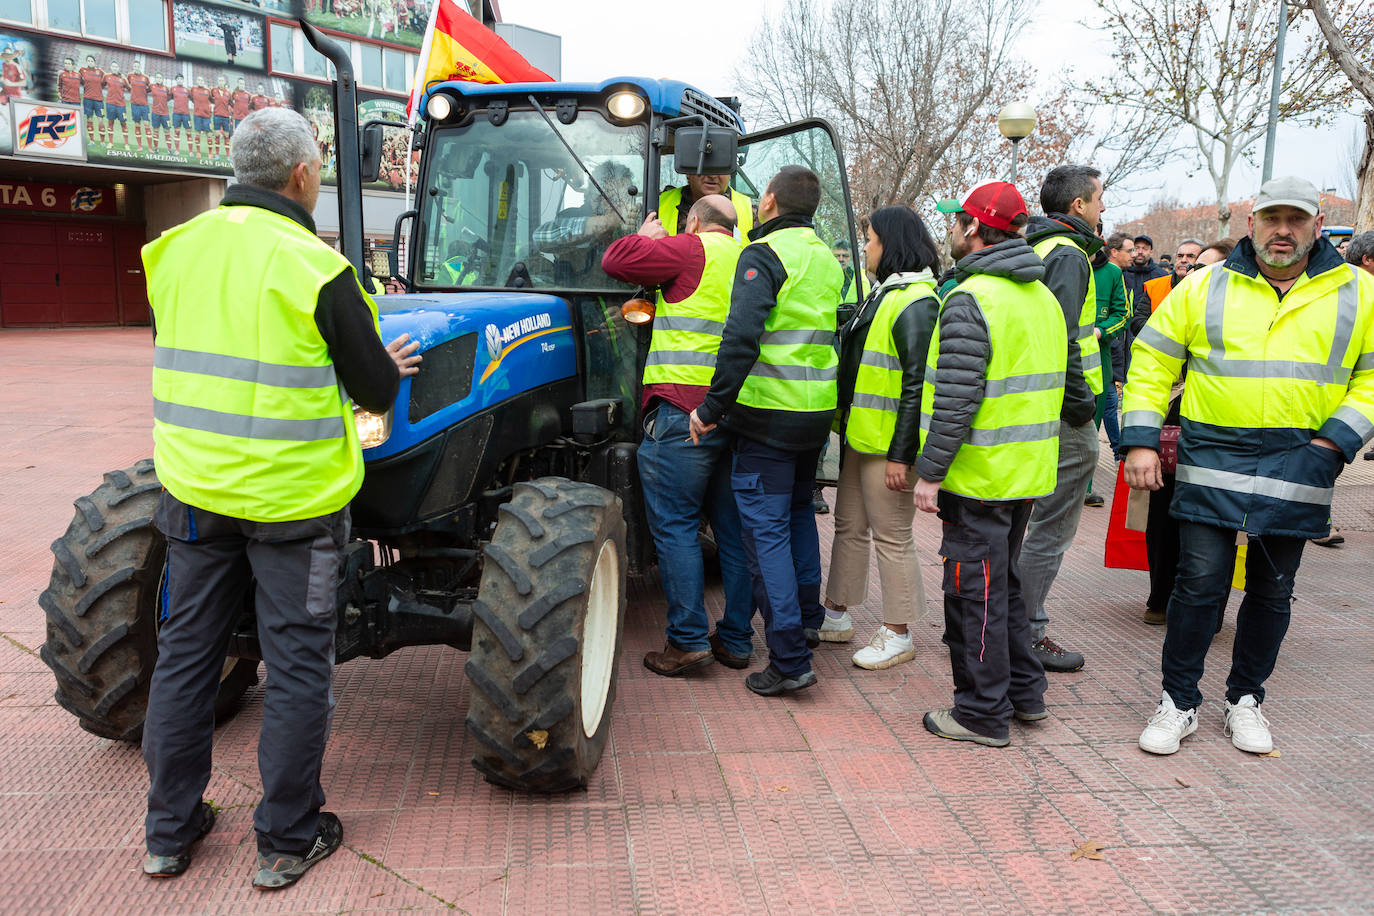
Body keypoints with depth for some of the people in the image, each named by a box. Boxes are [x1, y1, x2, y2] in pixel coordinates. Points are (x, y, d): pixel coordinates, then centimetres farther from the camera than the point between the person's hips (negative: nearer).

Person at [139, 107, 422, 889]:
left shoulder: (176, 249, 3)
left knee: (186, 651, 16)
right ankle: (288, 841, 19)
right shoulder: (314, 267, -15)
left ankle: (170, 833, 29)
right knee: (297, 664, 7)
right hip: (293, 498, -5)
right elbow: (376, 391, -10)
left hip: (195, 489, 6)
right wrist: (392, 368, 14)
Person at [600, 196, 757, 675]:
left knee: (675, 525, 0)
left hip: (684, 411, -7)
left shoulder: (691, 250, -3)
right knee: (733, 528, 11)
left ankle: (688, 640, -1)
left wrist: (646, 236, 14)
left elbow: (617, 260, -4)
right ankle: (736, 640, 18)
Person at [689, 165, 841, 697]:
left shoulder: (763, 254, -12)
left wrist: (713, 407, -20)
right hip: (818, 412, 8)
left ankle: (789, 661, -4)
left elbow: (742, 337, -23)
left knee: (766, 530, -3)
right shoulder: (827, 259, 14)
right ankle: (807, 620, 37)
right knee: (798, 512, 24)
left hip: (769, 413, -8)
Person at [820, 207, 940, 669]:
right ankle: (837, 616, 30)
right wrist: (848, 422, 18)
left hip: (889, 444, -10)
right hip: (860, 436, 10)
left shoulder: (915, 303, -16)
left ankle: (898, 634, 12)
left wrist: (901, 453, -22)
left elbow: (918, 384, -21)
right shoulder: (883, 293, 15)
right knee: (849, 526, 17)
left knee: (891, 537, 0)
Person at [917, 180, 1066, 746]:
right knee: (1004, 582, 21)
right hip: (1029, 469, 9)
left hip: (981, 475, -9)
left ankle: (983, 714, 11)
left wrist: (930, 472, -16)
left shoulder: (970, 300, -17)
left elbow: (957, 401, -22)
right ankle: (1025, 693, 30)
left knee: (975, 592, 1)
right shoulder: (1043, 297, 13)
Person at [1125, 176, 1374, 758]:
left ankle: (1245, 699, 28)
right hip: (1212, 460, -1)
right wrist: (1140, 441, -2)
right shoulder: (1205, 286, 5)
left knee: (1272, 590, 11)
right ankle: (1179, 702, 11)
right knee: (1199, 582, -3)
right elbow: (1151, 360, 6)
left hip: (1297, 469, 1)